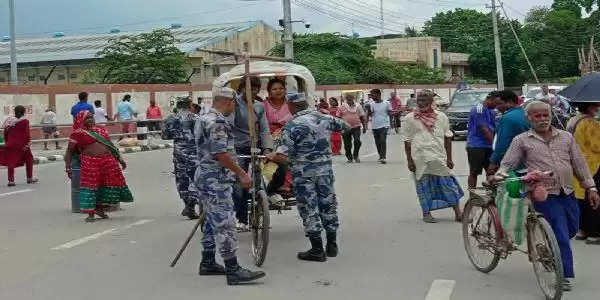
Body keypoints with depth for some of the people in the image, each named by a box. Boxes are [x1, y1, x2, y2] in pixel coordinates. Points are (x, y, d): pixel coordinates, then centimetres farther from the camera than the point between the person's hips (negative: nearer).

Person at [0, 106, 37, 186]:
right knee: (29, 159, 14)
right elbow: (27, 134, -11)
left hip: (11, 145, 4)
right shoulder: (25, 121, -6)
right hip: (22, 145, -3)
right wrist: (28, 143, -4)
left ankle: (11, 180, -2)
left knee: (11, 162, 4)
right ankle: (29, 178, 20)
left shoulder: (9, 121, 8)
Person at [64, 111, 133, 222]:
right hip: (90, 162, -5)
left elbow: (111, 145, 25)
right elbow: (69, 151, 5)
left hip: (108, 161, 5)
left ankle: (100, 208, 18)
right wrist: (68, 167, -3)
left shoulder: (100, 129, 18)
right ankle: (90, 213, -1)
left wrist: (120, 159, 21)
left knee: (113, 182, 3)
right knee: (91, 184, -9)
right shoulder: (78, 133, 4)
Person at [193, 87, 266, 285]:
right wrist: (242, 174, -18)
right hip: (216, 181, -11)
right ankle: (233, 271, -10)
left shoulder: (202, 119, 16)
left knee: (212, 221, 17)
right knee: (225, 224, -10)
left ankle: (207, 263, 24)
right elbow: (220, 154, -24)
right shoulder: (217, 122, -17)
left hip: (205, 177, 11)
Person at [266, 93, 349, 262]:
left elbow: (282, 156, -18)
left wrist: (270, 156, 2)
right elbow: (345, 126, 19)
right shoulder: (325, 119, 2)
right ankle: (332, 246, 24)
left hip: (304, 173, -5)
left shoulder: (292, 126, -14)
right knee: (328, 205, 16)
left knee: (309, 210, 3)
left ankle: (317, 250, 6)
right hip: (325, 170, 5)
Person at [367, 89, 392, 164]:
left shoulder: (386, 103, -5)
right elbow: (370, 115, 5)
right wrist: (369, 109, -11)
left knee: (383, 141, -15)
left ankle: (383, 157, -12)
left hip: (384, 125, -4)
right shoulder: (371, 104, 4)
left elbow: (390, 113, 4)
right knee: (377, 143, 11)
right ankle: (381, 156, 25)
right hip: (374, 126, 4)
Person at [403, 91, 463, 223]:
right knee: (424, 185, 4)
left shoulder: (441, 117, 7)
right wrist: (409, 160, -3)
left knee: (448, 183, 0)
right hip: (420, 159, -1)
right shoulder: (410, 118, 2)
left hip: (440, 157, 1)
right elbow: (407, 141, 3)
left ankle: (458, 213, 8)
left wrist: (449, 158, 6)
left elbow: (447, 138, 10)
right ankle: (426, 213, 17)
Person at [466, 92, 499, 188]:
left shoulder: (491, 111, 15)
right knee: (474, 173, -2)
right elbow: (484, 130, -17)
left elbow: (494, 129, 19)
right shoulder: (479, 109, -14)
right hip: (476, 146, -9)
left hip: (488, 146, 9)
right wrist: (495, 143, -14)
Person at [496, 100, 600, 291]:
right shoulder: (521, 141, 1)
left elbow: (579, 164, 12)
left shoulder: (566, 137, 10)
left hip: (568, 195, 5)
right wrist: (500, 174, -23)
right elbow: (508, 164, -1)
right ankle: (565, 275, 6)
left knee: (572, 230, 16)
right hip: (545, 197, -5)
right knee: (561, 237, -6)